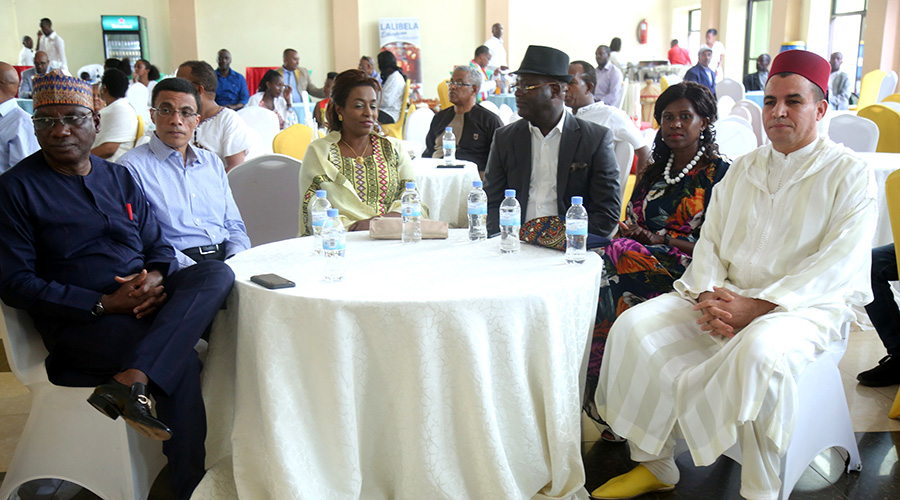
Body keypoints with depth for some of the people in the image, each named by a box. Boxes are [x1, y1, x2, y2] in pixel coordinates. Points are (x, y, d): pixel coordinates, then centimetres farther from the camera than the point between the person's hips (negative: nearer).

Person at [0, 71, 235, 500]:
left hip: (146, 303, 6)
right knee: (181, 359, -29)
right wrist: (103, 304, -17)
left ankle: (131, 380, -37)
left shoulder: (119, 177, 18)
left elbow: (157, 245, 18)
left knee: (218, 274, -25)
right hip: (80, 322, -5)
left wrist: (156, 277, -9)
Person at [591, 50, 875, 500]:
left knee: (760, 350, -39)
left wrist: (757, 306, -21)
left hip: (806, 305, -5)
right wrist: (709, 296, -10)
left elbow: (837, 265, -12)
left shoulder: (849, 173, -1)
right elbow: (710, 240, 11)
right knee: (634, 325, -16)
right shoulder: (742, 168, 16)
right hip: (726, 296, 5)